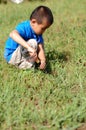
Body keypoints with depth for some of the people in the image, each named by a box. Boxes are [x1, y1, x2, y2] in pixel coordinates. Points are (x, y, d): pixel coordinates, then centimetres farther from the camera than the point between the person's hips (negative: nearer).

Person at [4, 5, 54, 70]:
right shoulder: (24, 27, -29)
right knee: (33, 43, -26)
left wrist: (43, 60, -34)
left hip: (23, 54, 8)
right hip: (11, 56, -8)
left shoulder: (38, 32, -6)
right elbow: (13, 34, -51)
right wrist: (29, 47, -61)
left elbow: (40, 48, -14)